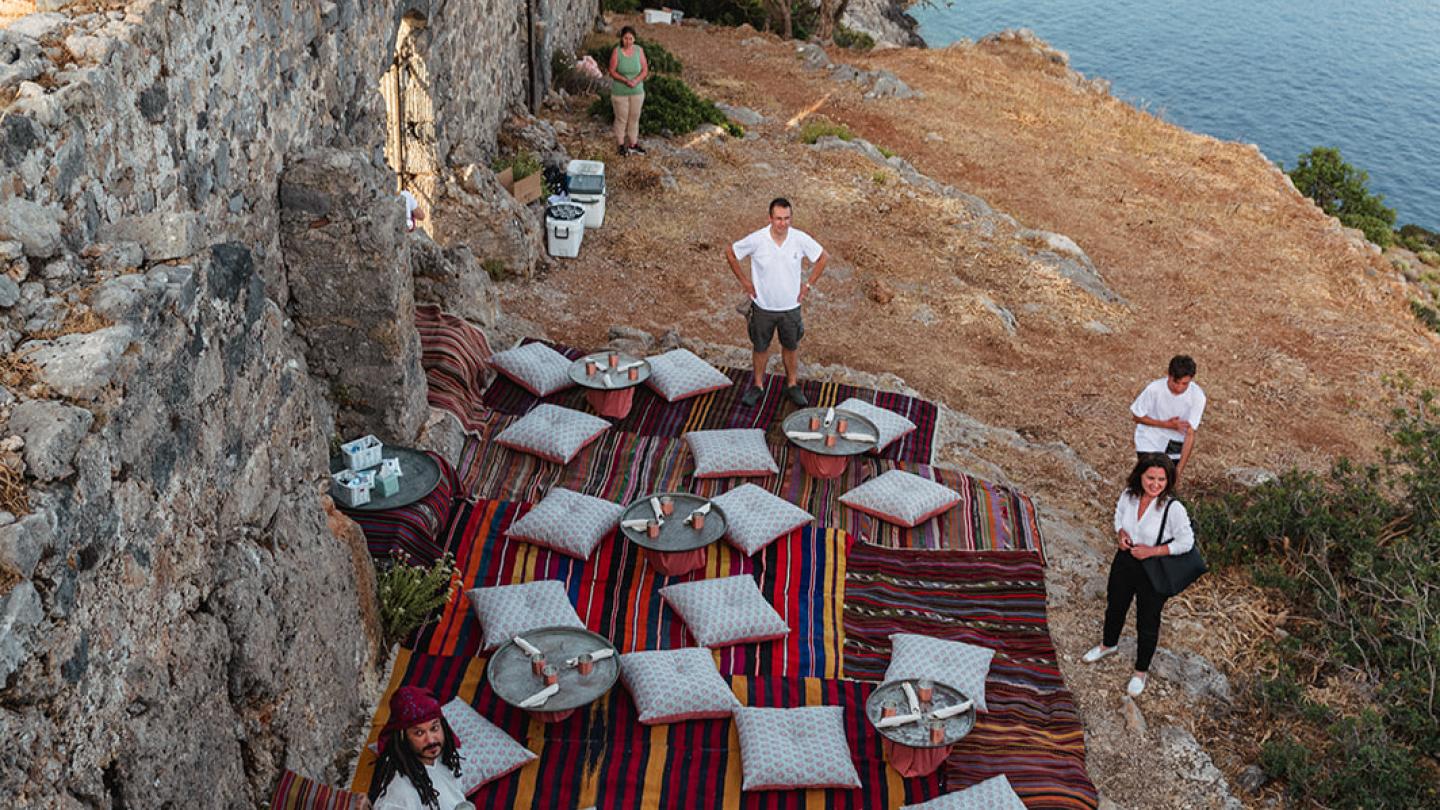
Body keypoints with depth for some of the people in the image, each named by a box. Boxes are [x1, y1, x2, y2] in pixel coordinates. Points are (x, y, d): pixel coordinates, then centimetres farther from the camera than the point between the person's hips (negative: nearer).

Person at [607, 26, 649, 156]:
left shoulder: (639, 50, -6)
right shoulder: (616, 51, -14)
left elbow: (645, 70, -3)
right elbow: (612, 71, -12)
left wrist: (636, 81, -21)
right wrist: (625, 80, -25)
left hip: (637, 91, 3)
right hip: (620, 92, -3)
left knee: (634, 117, 13)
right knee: (621, 118, 7)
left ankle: (633, 144, 27)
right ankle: (621, 144, 23)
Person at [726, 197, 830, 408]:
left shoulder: (800, 239, -17)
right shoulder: (756, 240, -21)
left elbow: (823, 257, 0)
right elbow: (730, 253, -5)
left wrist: (808, 284, -2)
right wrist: (745, 281, -3)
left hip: (791, 306, 1)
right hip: (763, 306, -1)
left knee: (791, 347, 18)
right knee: (760, 347, 16)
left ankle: (792, 385, 38)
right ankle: (757, 386, 36)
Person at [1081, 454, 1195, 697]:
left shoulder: (1173, 508, -29)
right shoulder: (1129, 495, -15)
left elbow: (1186, 542, -18)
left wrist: (1151, 551, -24)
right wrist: (1120, 533, -12)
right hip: (1125, 561, 5)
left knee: (1147, 624, 16)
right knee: (1115, 607, 29)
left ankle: (1141, 672, 42)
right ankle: (1108, 644, 61)